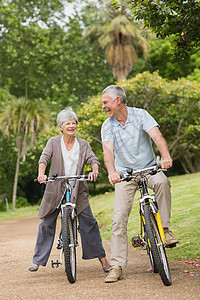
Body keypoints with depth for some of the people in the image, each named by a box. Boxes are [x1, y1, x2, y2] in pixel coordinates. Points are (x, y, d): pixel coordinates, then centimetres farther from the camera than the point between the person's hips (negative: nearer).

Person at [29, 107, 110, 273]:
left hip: (77, 190, 0)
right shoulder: (54, 142, 3)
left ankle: (102, 258, 1)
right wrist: (41, 173, -28)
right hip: (55, 189, 0)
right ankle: (38, 260, 15)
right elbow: (44, 157, -9)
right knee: (47, 224, 1)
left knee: (88, 221, -9)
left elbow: (93, 159, -6)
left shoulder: (83, 145, 6)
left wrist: (95, 170, -29)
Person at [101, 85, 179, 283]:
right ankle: (116, 266, -6)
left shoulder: (140, 115, -10)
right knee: (119, 218, -9)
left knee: (162, 182, -37)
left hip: (148, 168, -2)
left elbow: (157, 136, -24)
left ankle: (165, 229, -22)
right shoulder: (107, 126, -4)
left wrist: (166, 156, -44)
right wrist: (111, 171, -41)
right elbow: (108, 150, -19)